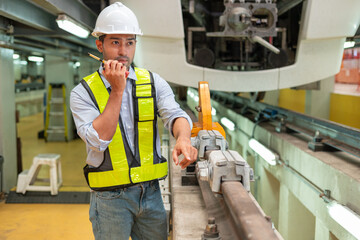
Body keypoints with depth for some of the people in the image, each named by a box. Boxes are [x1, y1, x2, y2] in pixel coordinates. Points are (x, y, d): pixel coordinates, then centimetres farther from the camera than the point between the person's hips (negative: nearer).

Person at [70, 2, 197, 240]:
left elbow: (174, 113, -13)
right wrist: (117, 90, -19)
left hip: (151, 191, 3)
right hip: (110, 198, -2)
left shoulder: (153, 82, 2)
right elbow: (99, 140, -18)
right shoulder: (83, 93, -6)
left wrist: (183, 139, -35)